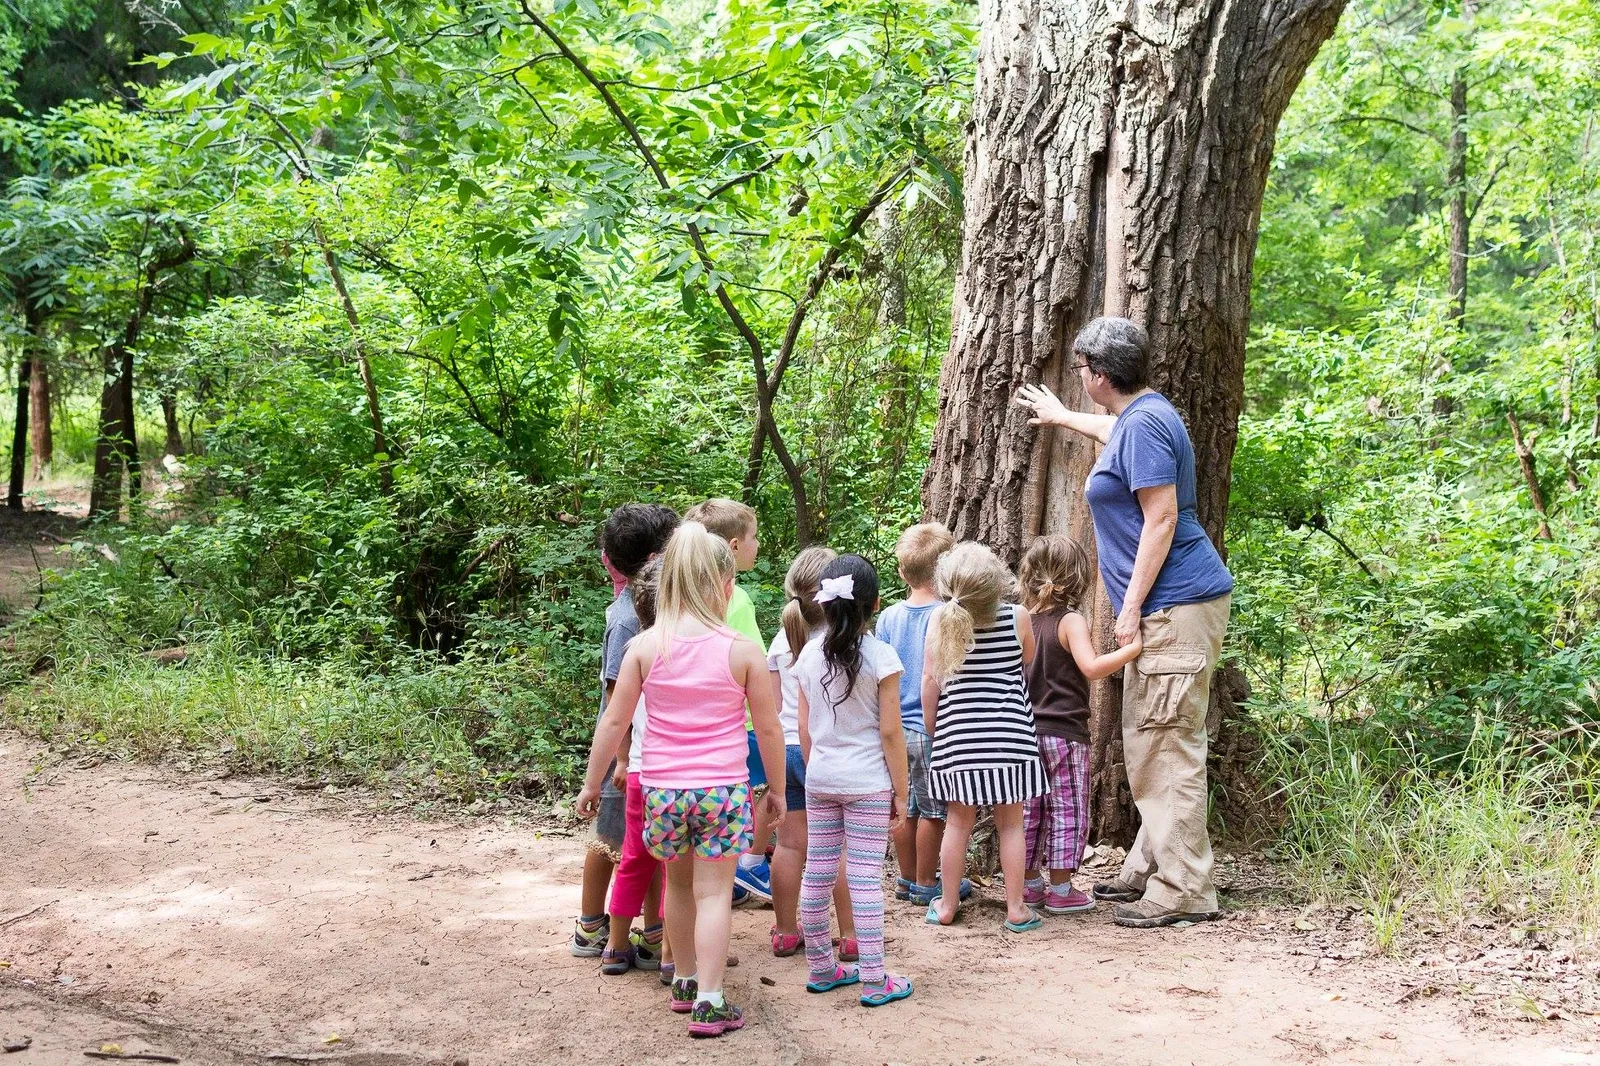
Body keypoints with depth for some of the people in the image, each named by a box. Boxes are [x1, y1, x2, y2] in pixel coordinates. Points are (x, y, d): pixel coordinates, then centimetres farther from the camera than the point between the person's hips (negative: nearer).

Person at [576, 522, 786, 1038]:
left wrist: (591, 783, 11)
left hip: (661, 787, 2)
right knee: (713, 893, 3)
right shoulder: (742, 650, -7)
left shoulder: (645, 646, -4)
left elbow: (614, 721, 0)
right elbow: (768, 728, 0)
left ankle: (684, 981, 33)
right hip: (722, 787, -2)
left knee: (678, 884, 20)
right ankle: (709, 1003, 1)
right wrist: (776, 788, 14)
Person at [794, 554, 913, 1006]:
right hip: (867, 782, -4)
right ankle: (874, 980, 2)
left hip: (819, 781, 4)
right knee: (865, 878, -2)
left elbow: (804, 727, 7)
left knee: (817, 874, 11)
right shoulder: (881, 656, -10)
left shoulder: (809, 656, 2)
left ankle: (821, 967, 22)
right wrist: (900, 791, -2)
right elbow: (890, 732, -10)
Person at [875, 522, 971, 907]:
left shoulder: (888, 617, 2)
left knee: (905, 807, 15)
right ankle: (926, 884, 14)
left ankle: (907, 880, 26)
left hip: (895, 728, 5)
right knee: (934, 811, 6)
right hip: (932, 729, -5)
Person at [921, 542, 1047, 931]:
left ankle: (947, 904, 18)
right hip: (1008, 732, -1)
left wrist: (930, 728, 6)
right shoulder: (1017, 617, -8)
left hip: (957, 734, 1)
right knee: (1010, 824, 7)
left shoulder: (940, 619, -8)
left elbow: (931, 679, -5)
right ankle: (1016, 908, 10)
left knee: (958, 822, 11)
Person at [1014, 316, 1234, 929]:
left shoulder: (1145, 425, -15)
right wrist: (1063, 418, 59)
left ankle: (1184, 890, -7)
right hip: (1162, 609, 11)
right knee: (1147, 745, 15)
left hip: (1177, 605, -11)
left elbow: (1162, 519, -20)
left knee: (1170, 747, -10)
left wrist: (1132, 606, -18)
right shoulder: (1137, 416, 17)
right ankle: (1149, 868, 23)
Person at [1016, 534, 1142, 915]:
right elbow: (1092, 667, -26)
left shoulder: (1025, 621, 7)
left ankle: (1030, 883, 20)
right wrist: (1134, 648, -24)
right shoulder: (1070, 621, -12)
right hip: (1064, 733, -6)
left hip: (1029, 733, 6)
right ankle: (1060, 890, 5)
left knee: (1031, 810, 13)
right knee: (1067, 811, 2)